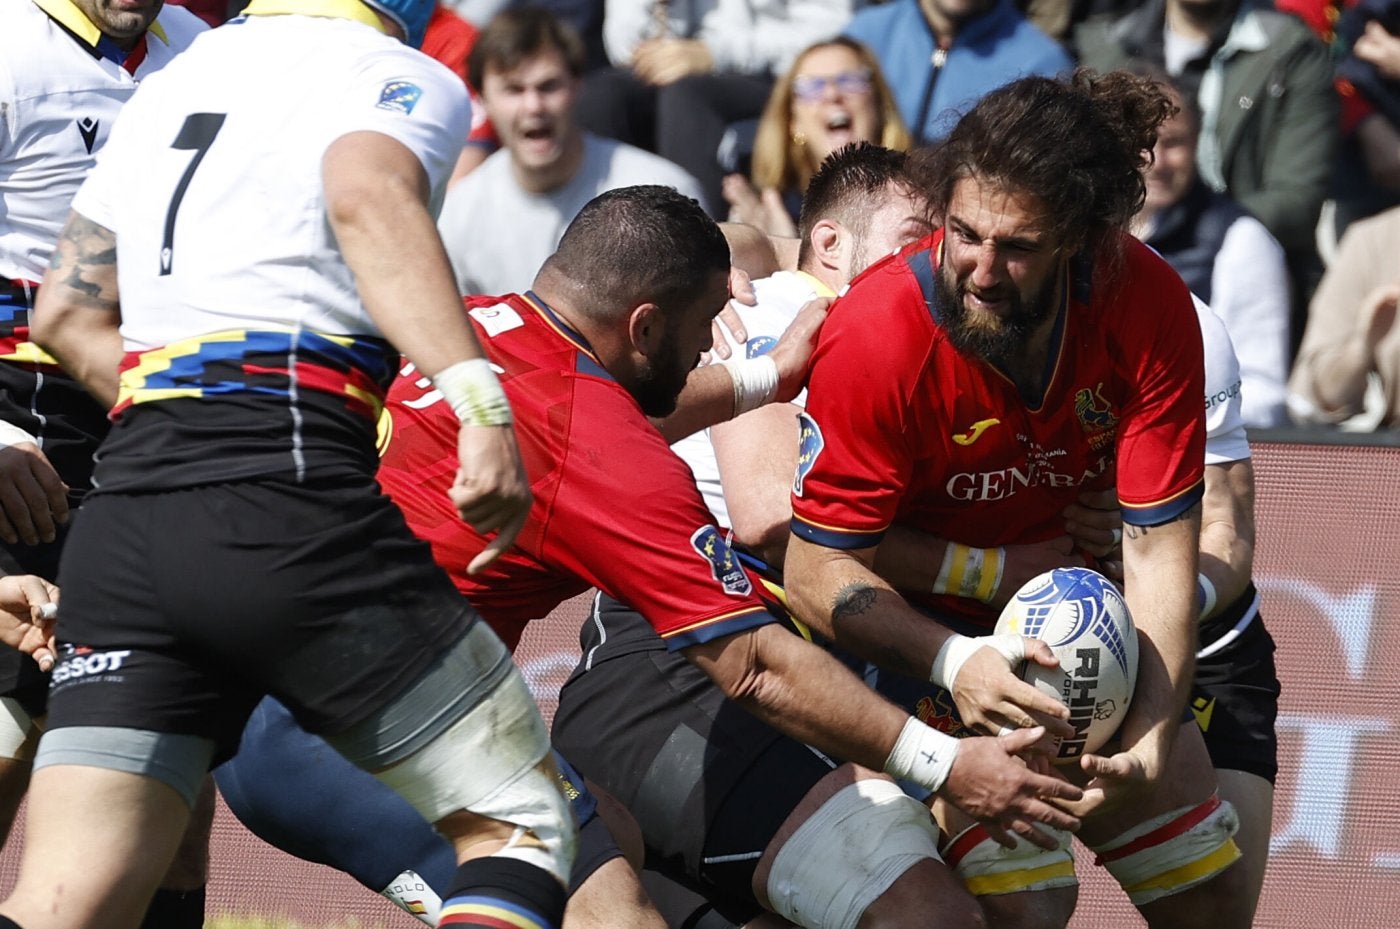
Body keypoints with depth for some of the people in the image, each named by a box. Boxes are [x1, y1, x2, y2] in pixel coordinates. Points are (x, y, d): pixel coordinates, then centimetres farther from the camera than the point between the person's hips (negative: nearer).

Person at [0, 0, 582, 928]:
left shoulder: (167, 85, 25)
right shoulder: (404, 79, 5)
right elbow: (369, 197, -19)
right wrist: (478, 401, -29)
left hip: (123, 512, 6)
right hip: (292, 506, -6)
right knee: (522, 823, 7)